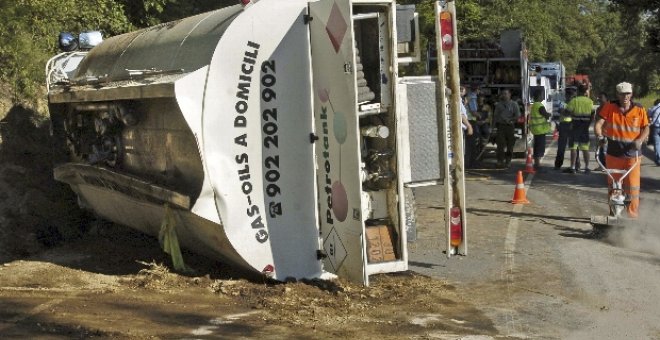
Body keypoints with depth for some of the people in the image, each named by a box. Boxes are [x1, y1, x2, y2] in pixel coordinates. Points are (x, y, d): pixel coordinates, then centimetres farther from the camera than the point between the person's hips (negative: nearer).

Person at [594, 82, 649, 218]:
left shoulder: (639, 110, -1)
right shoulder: (609, 107, -3)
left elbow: (646, 128, 4)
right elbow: (599, 123, -8)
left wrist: (640, 140, -15)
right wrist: (599, 136, -27)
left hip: (632, 154, -1)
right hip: (613, 153, 1)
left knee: (632, 186, -5)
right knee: (612, 185, 11)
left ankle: (633, 214, 5)